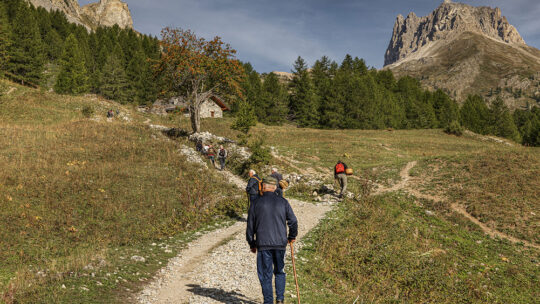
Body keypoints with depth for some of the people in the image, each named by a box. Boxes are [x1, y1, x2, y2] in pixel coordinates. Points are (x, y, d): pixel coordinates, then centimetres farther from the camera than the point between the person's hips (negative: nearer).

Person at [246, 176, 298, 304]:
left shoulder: (256, 203, 0)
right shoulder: (283, 202, 2)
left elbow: (250, 226, 4)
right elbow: (293, 221, 3)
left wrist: (252, 244, 15)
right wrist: (292, 237, 19)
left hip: (263, 244, -2)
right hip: (280, 243, 2)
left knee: (265, 274, 7)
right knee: (279, 271, 19)